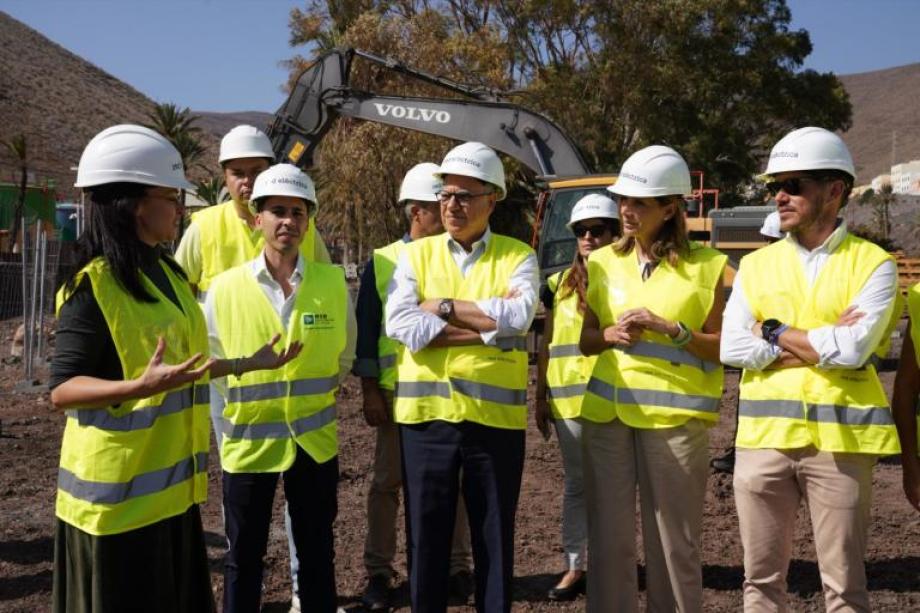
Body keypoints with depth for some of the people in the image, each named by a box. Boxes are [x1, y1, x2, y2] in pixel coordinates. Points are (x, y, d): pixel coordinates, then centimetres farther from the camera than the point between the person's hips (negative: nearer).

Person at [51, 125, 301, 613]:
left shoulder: (167, 273, 9)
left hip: (169, 484, 8)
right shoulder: (94, 285, -16)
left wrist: (249, 363, 15)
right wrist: (141, 387, -33)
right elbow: (62, 388, -18)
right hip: (119, 492, -8)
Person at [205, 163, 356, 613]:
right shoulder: (225, 288, -8)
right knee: (244, 557, 13)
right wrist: (244, 405, 8)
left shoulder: (333, 283, -5)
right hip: (247, 440, -1)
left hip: (315, 438, 1)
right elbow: (212, 362, 6)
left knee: (317, 554, 16)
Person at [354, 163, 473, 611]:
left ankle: (457, 566, 24)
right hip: (399, 393, -1)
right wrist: (369, 391, -2)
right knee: (387, 482, 7)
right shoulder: (382, 262, 2)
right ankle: (378, 572, 20)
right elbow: (366, 332, 2)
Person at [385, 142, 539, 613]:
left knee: (495, 536, 13)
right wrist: (487, 325, -15)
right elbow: (400, 324, -11)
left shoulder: (518, 257, 3)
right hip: (426, 413, 1)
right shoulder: (416, 254, 5)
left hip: (495, 416, -1)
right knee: (427, 535, 12)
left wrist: (443, 307, -11)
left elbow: (518, 316, -17)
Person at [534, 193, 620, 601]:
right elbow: (547, 345, 12)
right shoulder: (559, 285, 10)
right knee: (576, 485, 11)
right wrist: (540, 397, 10)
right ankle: (574, 566, 20)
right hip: (568, 399, 3)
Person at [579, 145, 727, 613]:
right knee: (609, 538, 7)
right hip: (607, 412, 3)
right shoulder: (603, 263, 9)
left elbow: (722, 348, -2)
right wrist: (611, 335, -7)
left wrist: (670, 329, -16)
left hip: (674, 414, -3)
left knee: (674, 540, 5)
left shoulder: (703, 266, -2)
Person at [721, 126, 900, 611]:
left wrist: (775, 332, -5)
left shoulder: (872, 264, -1)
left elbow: (853, 350, -16)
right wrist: (821, 343, -9)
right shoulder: (756, 265, 9)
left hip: (840, 440, -3)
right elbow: (731, 348, -3)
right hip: (763, 437, 3)